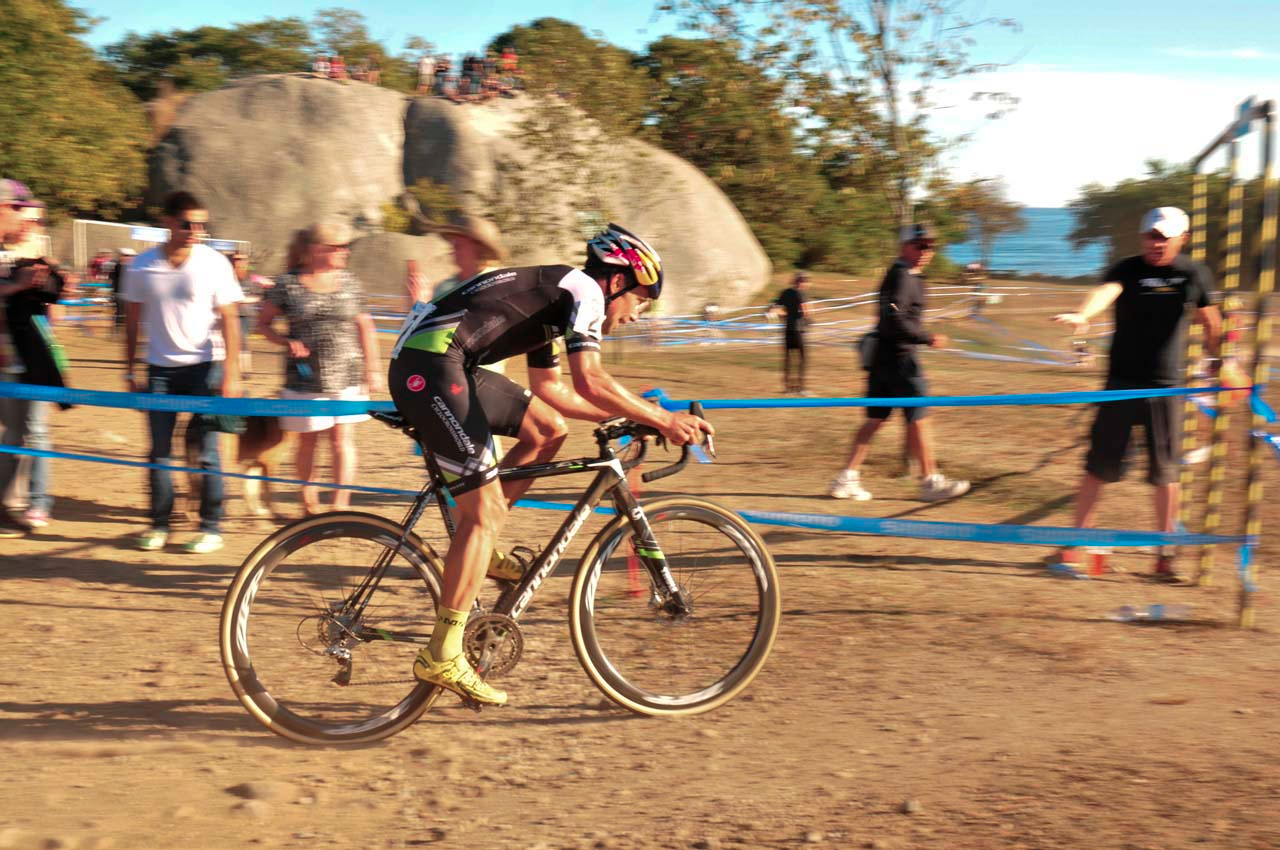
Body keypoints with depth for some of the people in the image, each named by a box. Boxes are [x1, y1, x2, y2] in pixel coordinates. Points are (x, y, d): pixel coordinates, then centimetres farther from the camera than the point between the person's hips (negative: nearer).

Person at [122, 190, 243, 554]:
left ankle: (212, 527, 9)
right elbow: (132, 320, 8)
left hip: (204, 366, -2)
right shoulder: (143, 266, -1)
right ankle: (159, 524, 17)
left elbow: (229, 319, -5)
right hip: (160, 369, 2)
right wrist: (130, 372, 8)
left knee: (207, 451, -1)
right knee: (159, 451, 5)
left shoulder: (214, 263, -7)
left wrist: (230, 374, -11)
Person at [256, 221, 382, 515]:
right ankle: (309, 501, 23)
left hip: (346, 376, 1)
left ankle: (341, 505, 1)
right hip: (305, 378, -1)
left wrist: (373, 369, 8)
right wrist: (287, 342, -12)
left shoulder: (349, 283, 5)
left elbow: (365, 328, 11)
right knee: (307, 440, 8)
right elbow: (263, 323, 6)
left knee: (342, 439, -2)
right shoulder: (288, 284, -3)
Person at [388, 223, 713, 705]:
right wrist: (664, 420, -8)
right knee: (485, 511, -9)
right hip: (429, 368, -10)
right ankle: (441, 658, -5)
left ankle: (475, 547, 16)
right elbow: (589, 381, -14)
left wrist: (627, 413, 27)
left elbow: (550, 388, 30)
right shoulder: (584, 290, -1)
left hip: (444, 365, 10)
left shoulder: (553, 297, 26)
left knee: (548, 430, 17)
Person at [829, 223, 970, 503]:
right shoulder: (902, 277, -14)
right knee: (918, 417, -2)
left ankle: (846, 479, 8)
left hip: (881, 356, 10)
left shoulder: (904, 276, 18)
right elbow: (893, 319, -24)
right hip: (899, 357, -10)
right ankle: (930, 481, 6)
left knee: (875, 419, 9)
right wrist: (927, 338, -22)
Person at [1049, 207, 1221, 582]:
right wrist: (1082, 315, -49)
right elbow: (1106, 291, -29)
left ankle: (1165, 555, 15)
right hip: (1122, 382, -1)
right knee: (1099, 466, 3)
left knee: (1166, 472, 5)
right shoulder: (1128, 269, -6)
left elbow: (1209, 322, 14)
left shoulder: (1194, 274, 2)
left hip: (1168, 386, 2)